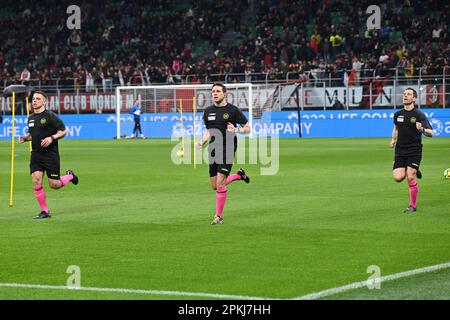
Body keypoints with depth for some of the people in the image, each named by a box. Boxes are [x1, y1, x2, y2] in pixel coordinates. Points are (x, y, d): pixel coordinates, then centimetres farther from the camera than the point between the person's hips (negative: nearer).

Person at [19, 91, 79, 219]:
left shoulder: (50, 116, -9)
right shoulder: (31, 118, 11)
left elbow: (64, 131, -6)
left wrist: (52, 138, -21)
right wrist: (25, 138, 4)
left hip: (50, 154, -5)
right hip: (36, 154, 5)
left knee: (54, 184, -3)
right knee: (36, 180, -10)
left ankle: (69, 176, 31)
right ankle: (44, 211, -1)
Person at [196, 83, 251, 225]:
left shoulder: (233, 110, -4)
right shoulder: (208, 111, 11)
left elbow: (248, 128, 1)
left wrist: (236, 130, -18)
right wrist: (202, 142, 3)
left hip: (227, 149, -6)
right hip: (213, 150, 6)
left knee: (220, 183, -13)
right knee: (215, 186, 8)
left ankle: (219, 216, -1)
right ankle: (238, 175, 34)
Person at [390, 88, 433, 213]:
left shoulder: (419, 115, -7)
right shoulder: (397, 114, 9)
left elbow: (430, 133, -12)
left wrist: (422, 129, -33)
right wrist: (393, 139, 15)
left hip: (414, 151, -4)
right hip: (400, 150, 4)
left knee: (410, 178, -11)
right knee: (398, 177, -10)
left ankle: (413, 205, 6)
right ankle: (414, 172, 24)